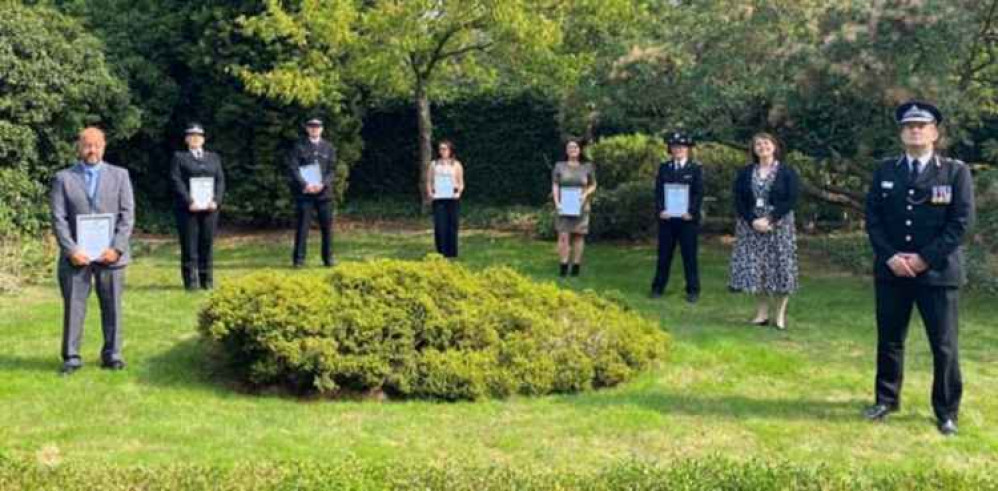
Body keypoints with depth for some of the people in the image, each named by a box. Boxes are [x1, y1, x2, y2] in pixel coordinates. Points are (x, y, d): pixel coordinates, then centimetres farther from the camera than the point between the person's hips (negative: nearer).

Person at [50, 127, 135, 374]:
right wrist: (71, 250, -10)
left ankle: (112, 354, 14)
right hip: (76, 254, 0)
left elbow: (127, 214, 3)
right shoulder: (63, 178, 7)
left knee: (112, 306, 4)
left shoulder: (119, 175, 9)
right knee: (73, 306, 1)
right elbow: (58, 219, 1)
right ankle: (71, 357, 8)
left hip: (110, 254, 1)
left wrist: (117, 248, -8)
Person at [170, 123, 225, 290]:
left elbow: (220, 180, 9)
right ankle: (191, 281, 1)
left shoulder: (214, 157, 17)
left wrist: (216, 201, -8)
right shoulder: (179, 157, 7)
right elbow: (177, 182, -4)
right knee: (189, 245, -3)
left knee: (207, 244, 4)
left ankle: (207, 280, 8)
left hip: (209, 207, 3)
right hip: (187, 208, -3)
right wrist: (189, 202, -16)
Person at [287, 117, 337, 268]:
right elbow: (293, 168, -4)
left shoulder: (328, 147, 11)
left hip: (324, 192, 2)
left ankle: (328, 258, 13)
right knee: (302, 227, -3)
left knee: (327, 226, 4)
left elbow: (332, 170, 6)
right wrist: (304, 184, -16)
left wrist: (323, 184, -11)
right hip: (304, 192, -2)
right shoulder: (299, 146, 4)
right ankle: (298, 259, 2)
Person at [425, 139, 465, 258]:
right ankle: (441, 251, 0)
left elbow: (461, 183, 8)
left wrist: (459, 191, -12)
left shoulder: (456, 165, 9)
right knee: (439, 225, -7)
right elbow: (429, 181, 14)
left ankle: (451, 252, 5)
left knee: (452, 225, -2)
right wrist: (429, 191, -5)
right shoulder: (434, 164, 13)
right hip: (438, 199, 1)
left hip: (452, 198, -1)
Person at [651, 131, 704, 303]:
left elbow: (699, 193, -4)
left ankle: (693, 290, 8)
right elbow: (658, 191, 6)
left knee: (689, 255, 2)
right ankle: (658, 287, 15)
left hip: (688, 218, -2)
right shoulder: (664, 168, 11)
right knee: (664, 254, 8)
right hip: (667, 218, 2)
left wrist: (691, 212, -15)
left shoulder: (696, 168, 3)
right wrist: (660, 210, -9)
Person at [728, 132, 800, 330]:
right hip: (751, 226, 3)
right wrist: (753, 221, -12)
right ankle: (762, 312, 11)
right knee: (754, 267, 1)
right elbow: (739, 201, 3)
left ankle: (780, 314, 4)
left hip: (779, 227, -3)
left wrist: (769, 220, -17)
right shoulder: (745, 173, 9)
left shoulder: (787, 172, 0)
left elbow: (791, 200, -8)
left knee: (780, 267, -4)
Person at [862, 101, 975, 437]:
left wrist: (925, 258, -14)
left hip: (937, 271, -3)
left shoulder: (956, 171, 0)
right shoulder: (885, 171, 8)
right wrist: (889, 256, -10)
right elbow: (873, 218, 5)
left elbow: (961, 222, -7)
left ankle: (946, 412, 13)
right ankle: (886, 399, 27)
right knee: (889, 340, 11)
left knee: (944, 345, 0)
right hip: (891, 270, 3)